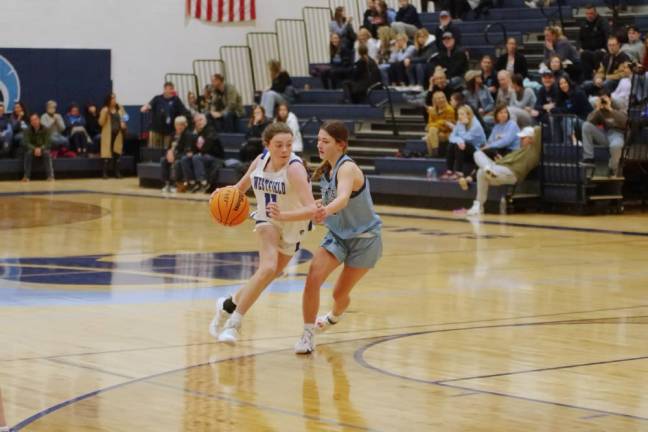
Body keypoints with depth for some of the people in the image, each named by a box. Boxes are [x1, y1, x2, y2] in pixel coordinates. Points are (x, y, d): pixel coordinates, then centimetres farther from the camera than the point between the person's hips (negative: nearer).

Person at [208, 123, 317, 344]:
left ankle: (228, 305, 35)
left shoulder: (295, 168, -31)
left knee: (267, 275, 10)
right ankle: (235, 321, -14)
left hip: (292, 226, -1)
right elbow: (240, 188, 4)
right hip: (267, 220, 1)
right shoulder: (260, 161, -15)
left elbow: (311, 209, -41)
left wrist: (283, 215, -57)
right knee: (268, 268, -23)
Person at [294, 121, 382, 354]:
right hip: (337, 234, 6)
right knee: (313, 279, -17)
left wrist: (327, 211, -69)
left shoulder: (347, 168, -28)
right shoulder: (326, 169, -4)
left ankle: (334, 316, 42)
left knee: (340, 293, 6)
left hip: (364, 239, -6)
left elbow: (343, 197, -50)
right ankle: (308, 334, -6)